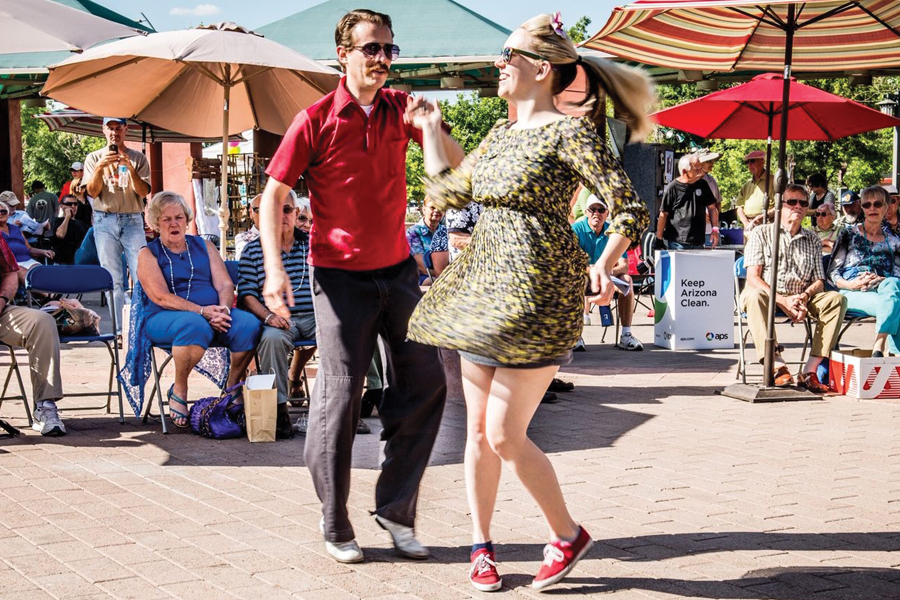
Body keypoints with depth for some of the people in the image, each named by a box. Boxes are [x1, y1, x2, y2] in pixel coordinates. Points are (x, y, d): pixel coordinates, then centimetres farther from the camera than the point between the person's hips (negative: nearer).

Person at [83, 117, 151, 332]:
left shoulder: (138, 158, 8)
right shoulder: (94, 158, 10)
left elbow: (143, 192, -2)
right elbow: (92, 192, 0)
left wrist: (131, 169, -17)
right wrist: (100, 167, -15)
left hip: (132, 220, 0)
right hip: (105, 220, 1)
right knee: (113, 278, 0)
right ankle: (117, 328, 3)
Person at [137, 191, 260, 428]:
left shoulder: (204, 246, 20)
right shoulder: (148, 254, 8)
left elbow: (225, 284, 10)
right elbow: (161, 297, -7)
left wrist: (223, 309, -14)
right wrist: (202, 311, -18)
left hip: (214, 313, 4)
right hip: (165, 318, -4)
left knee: (249, 324, -27)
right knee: (195, 325, -40)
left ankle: (233, 389, -8)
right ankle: (178, 392, -18)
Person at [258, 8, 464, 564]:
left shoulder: (398, 107, 4)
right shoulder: (316, 120, -9)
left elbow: (456, 162, 6)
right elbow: (273, 194, -7)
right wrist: (275, 268, -18)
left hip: (398, 271, 5)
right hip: (341, 277, -5)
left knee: (425, 383, 4)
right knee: (340, 394, -4)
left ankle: (396, 509, 17)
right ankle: (335, 525, 10)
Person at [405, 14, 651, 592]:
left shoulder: (568, 131, -9)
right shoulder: (502, 134, 14)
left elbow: (632, 208, -14)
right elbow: (446, 191, 24)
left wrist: (606, 264, -29)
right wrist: (430, 128, 27)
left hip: (536, 295, -8)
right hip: (485, 287, 8)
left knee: (504, 435, -7)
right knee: (478, 428, 9)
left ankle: (568, 534, 14)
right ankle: (482, 545, 23)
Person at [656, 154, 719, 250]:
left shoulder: (702, 185, 8)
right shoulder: (672, 188, -6)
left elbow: (711, 208, 15)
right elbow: (663, 214, -3)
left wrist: (715, 229, 5)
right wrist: (659, 237, -1)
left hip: (698, 242, 5)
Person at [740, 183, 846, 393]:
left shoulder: (812, 240, 16)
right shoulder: (761, 233, 4)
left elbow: (819, 281, 11)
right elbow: (753, 278, -7)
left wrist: (804, 297, -14)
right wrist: (783, 301, -20)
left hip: (801, 299, 4)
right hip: (769, 295, -4)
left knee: (836, 299, -23)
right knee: (754, 295, -38)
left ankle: (810, 370, -28)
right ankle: (778, 366, -45)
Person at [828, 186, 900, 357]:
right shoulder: (850, 234, 17)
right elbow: (832, 272, 9)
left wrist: (883, 281, -11)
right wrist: (850, 284, -13)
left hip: (884, 289, 2)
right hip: (853, 294, -2)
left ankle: (879, 344, -48)